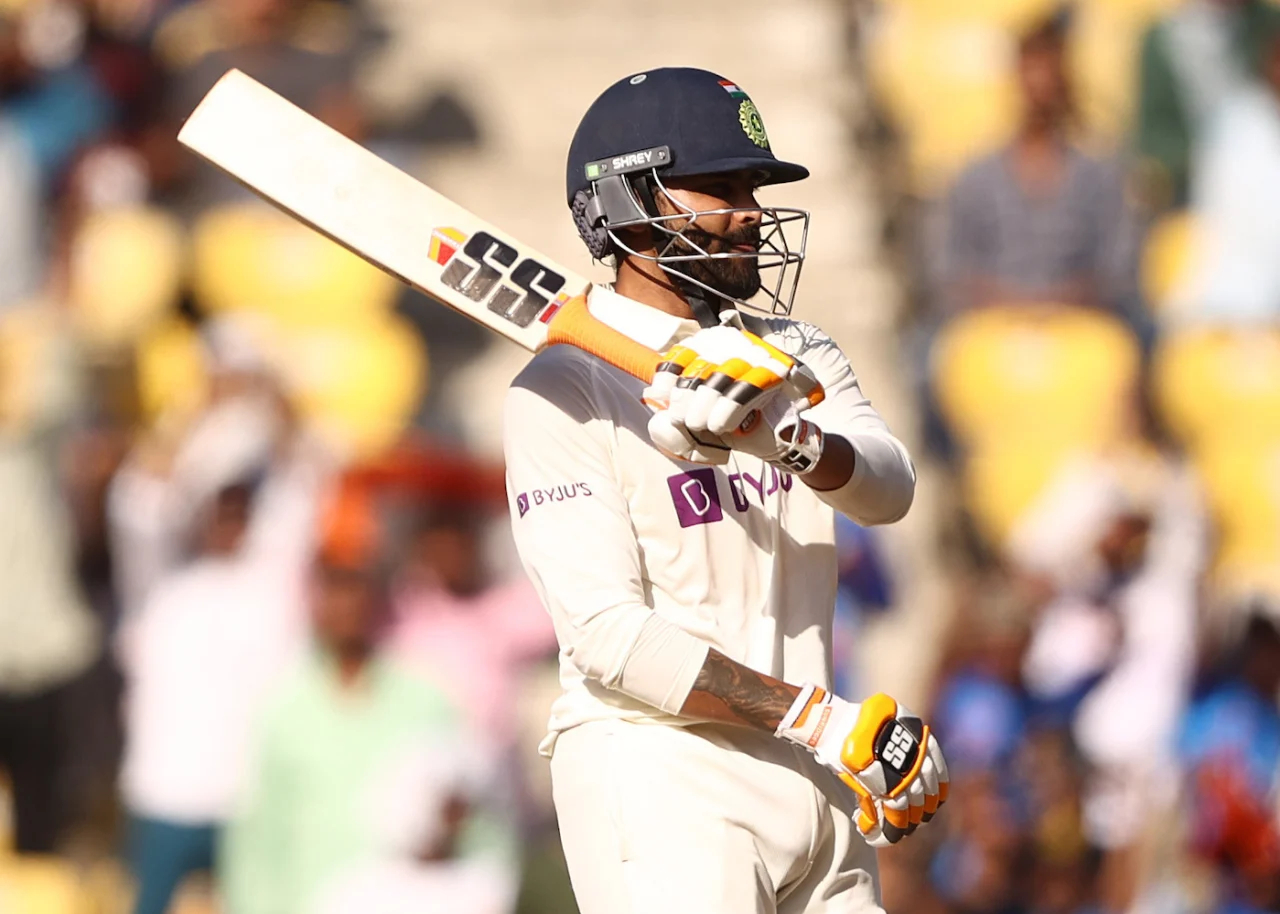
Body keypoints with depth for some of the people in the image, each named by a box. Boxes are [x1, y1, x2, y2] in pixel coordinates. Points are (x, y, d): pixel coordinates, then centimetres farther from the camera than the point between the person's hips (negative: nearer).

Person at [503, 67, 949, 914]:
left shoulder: (795, 355, 14)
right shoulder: (563, 389, -7)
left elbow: (890, 489, -7)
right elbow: (609, 636, -16)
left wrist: (784, 433, -29)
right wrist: (827, 724, -18)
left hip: (817, 782, 6)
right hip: (658, 779, -6)